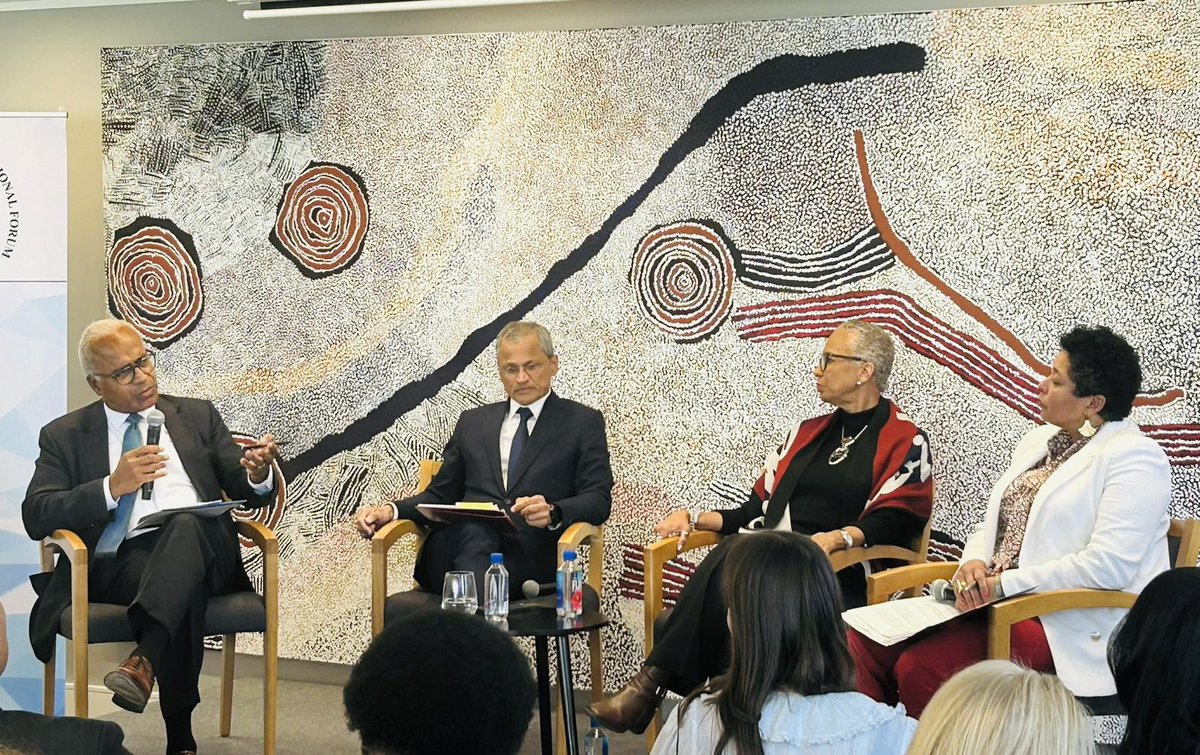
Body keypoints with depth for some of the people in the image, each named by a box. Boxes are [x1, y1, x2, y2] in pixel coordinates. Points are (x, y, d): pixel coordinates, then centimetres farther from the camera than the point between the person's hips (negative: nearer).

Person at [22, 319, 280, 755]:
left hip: (202, 547, 1)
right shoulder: (64, 436, 16)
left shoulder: (198, 416, 23)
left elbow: (246, 493, 20)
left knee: (187, 522, -38)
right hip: (118, 564, -1)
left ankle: (143, 659, -52)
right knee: (185, 592, -38)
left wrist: (258, 475, -7)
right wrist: (112, 486, -13)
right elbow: (35, 517, 2)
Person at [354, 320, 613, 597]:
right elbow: (441, 495, 25)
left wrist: (552, 512, -18)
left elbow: (598, 500, 4)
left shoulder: (584, 422, 16)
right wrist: (391, 511, 4)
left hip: (530, 554, -3)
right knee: (473, 531, -37)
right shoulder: (473, 422, 28)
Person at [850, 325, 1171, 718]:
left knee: (920, 667, -28)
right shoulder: (1038, 440, 20)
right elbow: (991, 525, 24)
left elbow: (1109, 566, -18)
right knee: (865, 642, -12)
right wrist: (973, 563, -1)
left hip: (1071, 631, -8)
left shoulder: (1135, 458, -8)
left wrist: (1005, 584, -16)